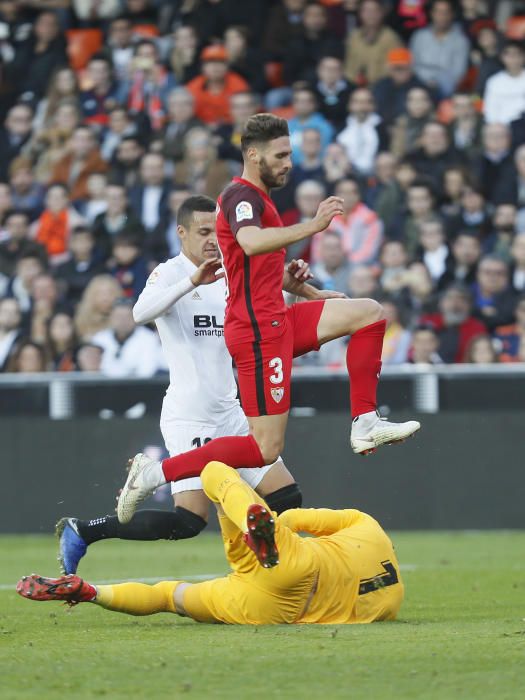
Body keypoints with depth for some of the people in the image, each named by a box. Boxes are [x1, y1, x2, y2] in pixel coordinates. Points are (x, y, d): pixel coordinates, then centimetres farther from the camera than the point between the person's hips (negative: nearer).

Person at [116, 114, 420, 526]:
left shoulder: (257, 198, 19)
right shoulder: (241, 197, -13)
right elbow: (250, 243, -37)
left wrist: (309, 291, 30)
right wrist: (312, 226, -39)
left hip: (276, 320, 10)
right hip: (258, 329, -10)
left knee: (370, 313, 6)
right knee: (266, 449, -11)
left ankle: (364, 424, 1)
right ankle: (156, 474, -6)